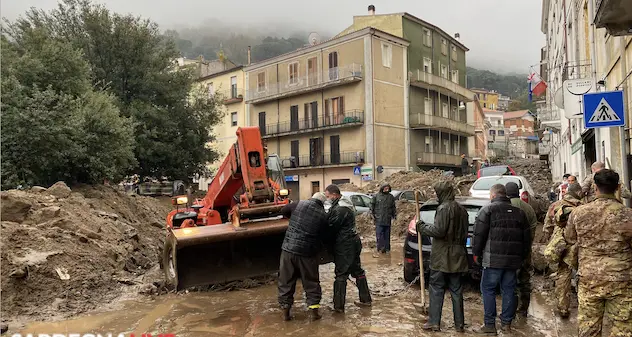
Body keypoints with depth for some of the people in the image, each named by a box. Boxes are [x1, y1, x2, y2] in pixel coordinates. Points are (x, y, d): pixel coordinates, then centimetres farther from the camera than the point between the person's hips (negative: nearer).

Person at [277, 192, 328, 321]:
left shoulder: (300, 204, -1)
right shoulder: (323, 216, 0)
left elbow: (283, 210, 14)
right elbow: (322, 236, 6)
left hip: (288, 249, 0)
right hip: (307, 253, 0)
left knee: (286, 280, 13)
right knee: (311, 282, 15)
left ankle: (286, 311, 19)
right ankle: (313, 310, 16)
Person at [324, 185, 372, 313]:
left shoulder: (339, 209, -22)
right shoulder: (347, 204, 11)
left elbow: (332, 228, -17)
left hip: (344, 245, -10)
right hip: (353, 241, 10)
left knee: (341, 274, -4)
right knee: (357, 270, 18)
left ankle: (339, 306, 2)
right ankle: (365, 299, 28)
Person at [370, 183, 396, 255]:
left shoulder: (391, 197, 9)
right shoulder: (377, 196, 0)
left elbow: (393, 207, 16)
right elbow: (372, 205, 6)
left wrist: (394, 214, 9)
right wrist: (373, 213, -1)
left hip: (387, 220, 3)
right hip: (379, 220, -3)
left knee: (387, 235, 9)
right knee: (379, 235, -7)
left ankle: (387, 248, 17)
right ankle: (381, 248, -4)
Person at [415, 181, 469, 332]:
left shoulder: (444, 208, -15)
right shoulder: (461, 209, 11)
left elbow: (438, 230, -21)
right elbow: (464, 232, 15)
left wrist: (422, 227, -7)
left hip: (442, 256, -7)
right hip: (457, 257, 7)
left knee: (437, 289, 2)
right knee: (456, 291, 12)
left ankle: (434, 322, 5)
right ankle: (459, 324, 17)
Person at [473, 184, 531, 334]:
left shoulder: (487, 210, -4)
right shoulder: (519, 212, 14)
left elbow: (479, 234, -8)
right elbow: (527, 237, 16)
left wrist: (476, 252, 2)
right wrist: (522, 256, 22)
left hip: (493, 259, -5)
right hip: (513, 260, 6)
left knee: (488, 290, 1)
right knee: (509, 290, 12)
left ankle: (489, 324, 1)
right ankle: (506, 323, 18)